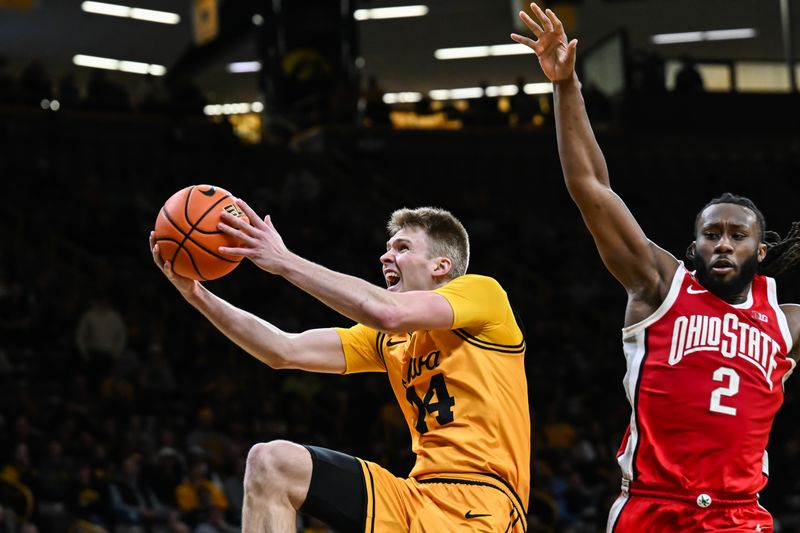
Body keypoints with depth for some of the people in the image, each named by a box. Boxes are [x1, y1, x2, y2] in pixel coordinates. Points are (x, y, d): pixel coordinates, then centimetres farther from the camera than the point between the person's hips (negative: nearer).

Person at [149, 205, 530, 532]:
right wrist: (196, 293, 4)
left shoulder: (481, 291, 0)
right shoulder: (389, 340, 20)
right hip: (419, 496, 7)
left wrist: (285, 261, -13)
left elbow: (388, 313, -18)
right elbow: (286, 351, 12)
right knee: (271, 463, -7)